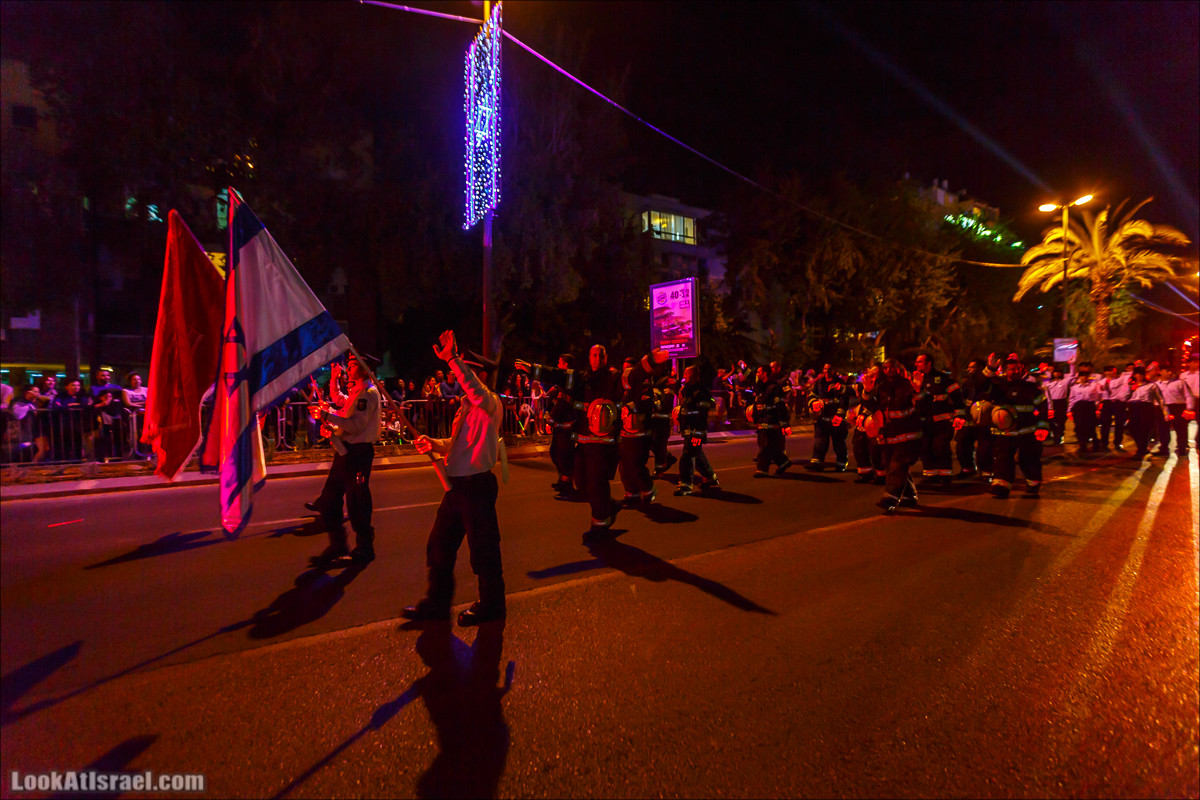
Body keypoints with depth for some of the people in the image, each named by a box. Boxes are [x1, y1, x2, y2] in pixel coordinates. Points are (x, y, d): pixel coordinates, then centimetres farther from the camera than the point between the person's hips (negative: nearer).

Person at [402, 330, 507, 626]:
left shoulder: (490, 403, -11)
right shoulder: (466, 405, 16)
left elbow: (477, 390, -36)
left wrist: (453, 360, -45)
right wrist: (434, 444, 6)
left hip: (477, 486, -9)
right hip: (457, 485, 9)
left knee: (483, 548, 4)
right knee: (439, 544, 15)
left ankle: (491, 604, 23)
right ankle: (437, 602, 31)